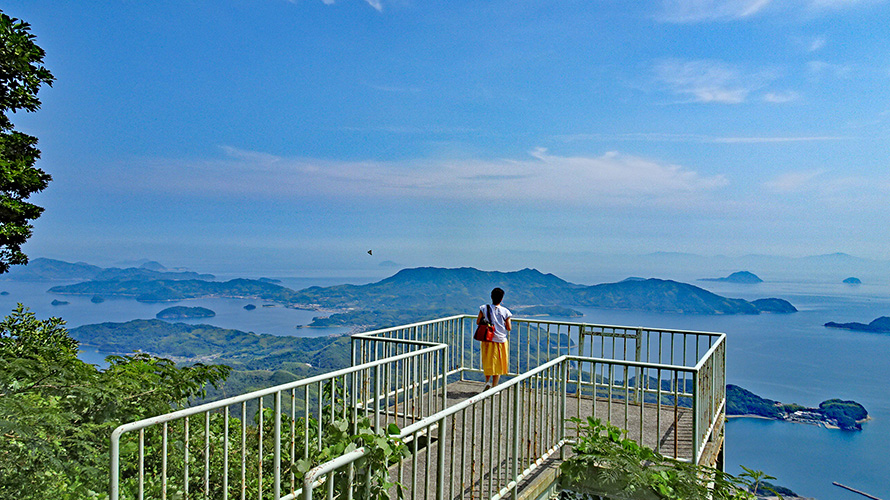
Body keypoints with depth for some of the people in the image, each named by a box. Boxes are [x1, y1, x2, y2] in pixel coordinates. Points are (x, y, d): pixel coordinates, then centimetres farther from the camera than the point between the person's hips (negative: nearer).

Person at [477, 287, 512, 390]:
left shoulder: (484, 308, -7)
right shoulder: (505, 311, -10)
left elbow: (478, 322, 1)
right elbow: (509, 328, -6)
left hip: (487, 340, 1)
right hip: (500, 341, -1)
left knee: (488, 362, 19)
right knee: (498, 363, 11)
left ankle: (487, 381, 4)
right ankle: (494, 388, 13)